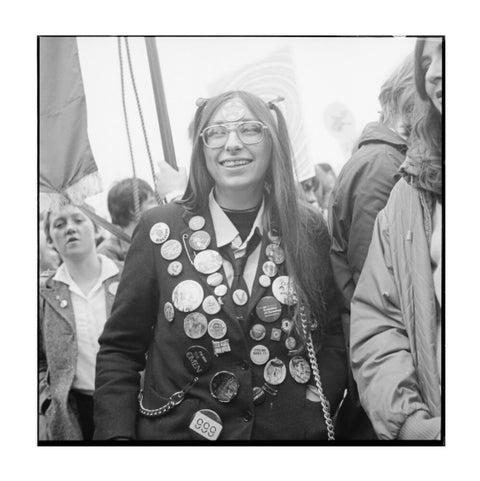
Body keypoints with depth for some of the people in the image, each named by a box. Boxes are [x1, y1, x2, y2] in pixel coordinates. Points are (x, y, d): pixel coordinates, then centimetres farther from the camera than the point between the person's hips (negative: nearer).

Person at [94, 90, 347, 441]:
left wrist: (317, 416, -11)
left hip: (291, 430, 1)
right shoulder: (160, 230, -7)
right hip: (178, 430, -1)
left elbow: (332, 336, 1)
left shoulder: (308, 230, -4)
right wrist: (117, 434, -12)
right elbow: (119, 349, -3)